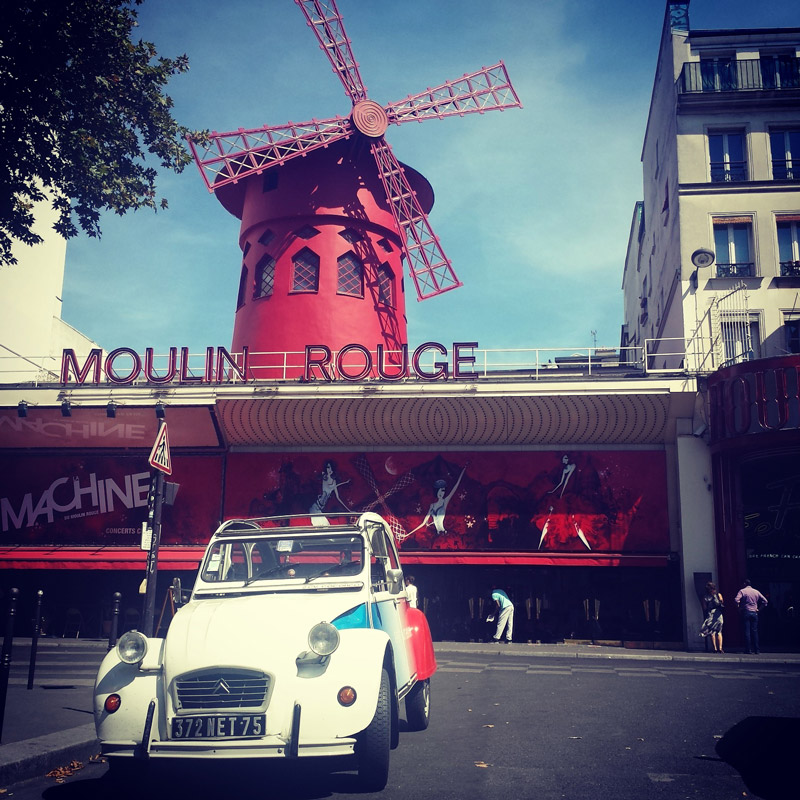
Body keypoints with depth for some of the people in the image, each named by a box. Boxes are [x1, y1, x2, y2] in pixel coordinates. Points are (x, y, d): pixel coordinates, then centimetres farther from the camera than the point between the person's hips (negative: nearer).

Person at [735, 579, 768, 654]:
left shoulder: (742, 591, -2)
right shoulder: (756, 591, 10)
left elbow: (736, 600, -17)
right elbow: (765, 601, 7)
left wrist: (738, 607, -1)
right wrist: (759, 608, 12)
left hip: (745, 612, -4)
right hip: (754, 613, 4)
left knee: (747, 631, -2)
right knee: (754, 631, 8)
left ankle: (748, 649, -4)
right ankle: (756, 649, 6)